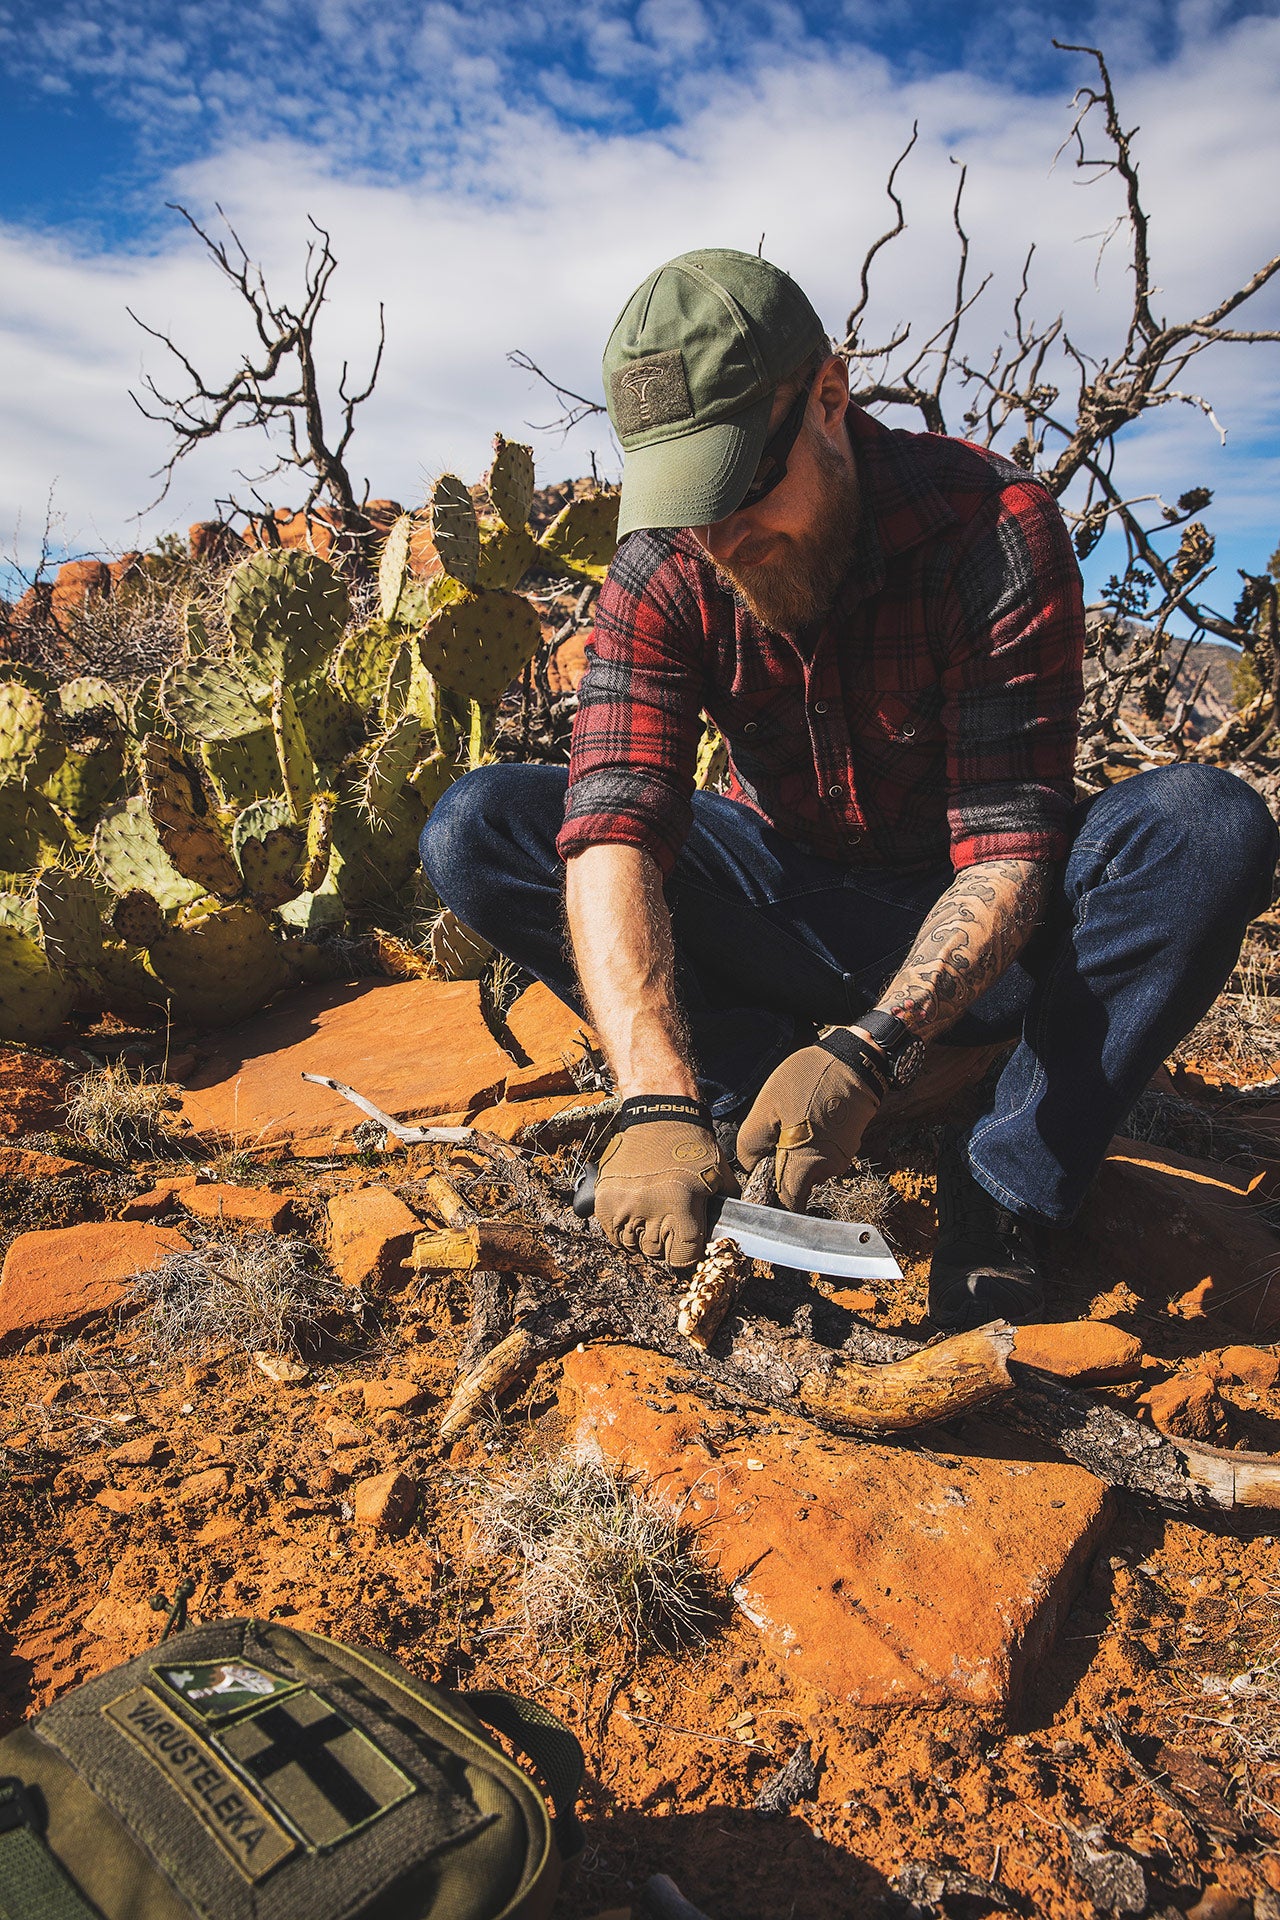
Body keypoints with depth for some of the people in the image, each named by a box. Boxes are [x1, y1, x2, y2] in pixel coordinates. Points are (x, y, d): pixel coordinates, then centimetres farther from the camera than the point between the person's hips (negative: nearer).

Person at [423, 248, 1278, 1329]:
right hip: (789, 913, 2)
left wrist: (869, 1050, -43)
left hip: (971, 939, -1)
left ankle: (1005, 1192, -23)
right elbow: (614, 831, -27)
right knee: (476, 832, -16)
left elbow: (1009, 850, -27)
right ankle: (763, 1094, -19)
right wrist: (656, 1101, -42)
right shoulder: (665, 571, -14)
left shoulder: (995, 525, -21)